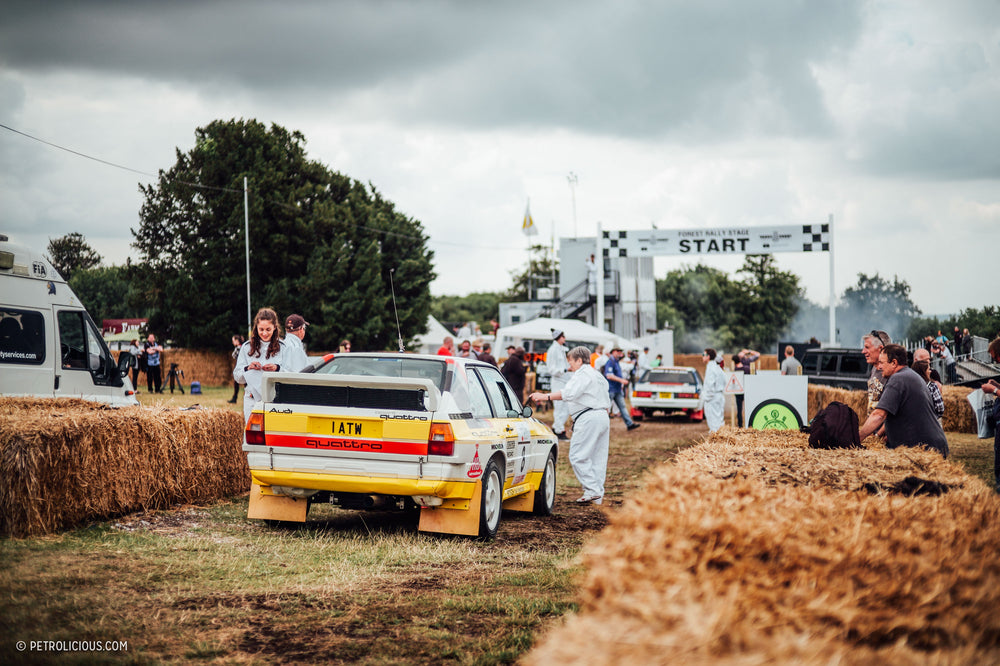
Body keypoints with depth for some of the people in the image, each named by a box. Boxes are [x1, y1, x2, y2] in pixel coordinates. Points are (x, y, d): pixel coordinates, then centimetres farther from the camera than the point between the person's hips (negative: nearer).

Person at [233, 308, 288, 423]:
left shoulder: (282, 348, 6)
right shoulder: (247, 347, 10)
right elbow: (237, 377, 9)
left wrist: (277, 368, -16)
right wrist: (248, 368, -10)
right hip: (253, 399, 1)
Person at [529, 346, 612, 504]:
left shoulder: (582, 374, -6)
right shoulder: (598, 376, 25)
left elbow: (569, 393, -24)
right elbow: (607, 403, 27)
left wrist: (545, 396, -27)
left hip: (588, 418, -10)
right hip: (603, 417, 10)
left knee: (578, 456, -7)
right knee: (598, 457, 9)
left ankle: (592, 490, -13)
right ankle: (598, 496, 8)